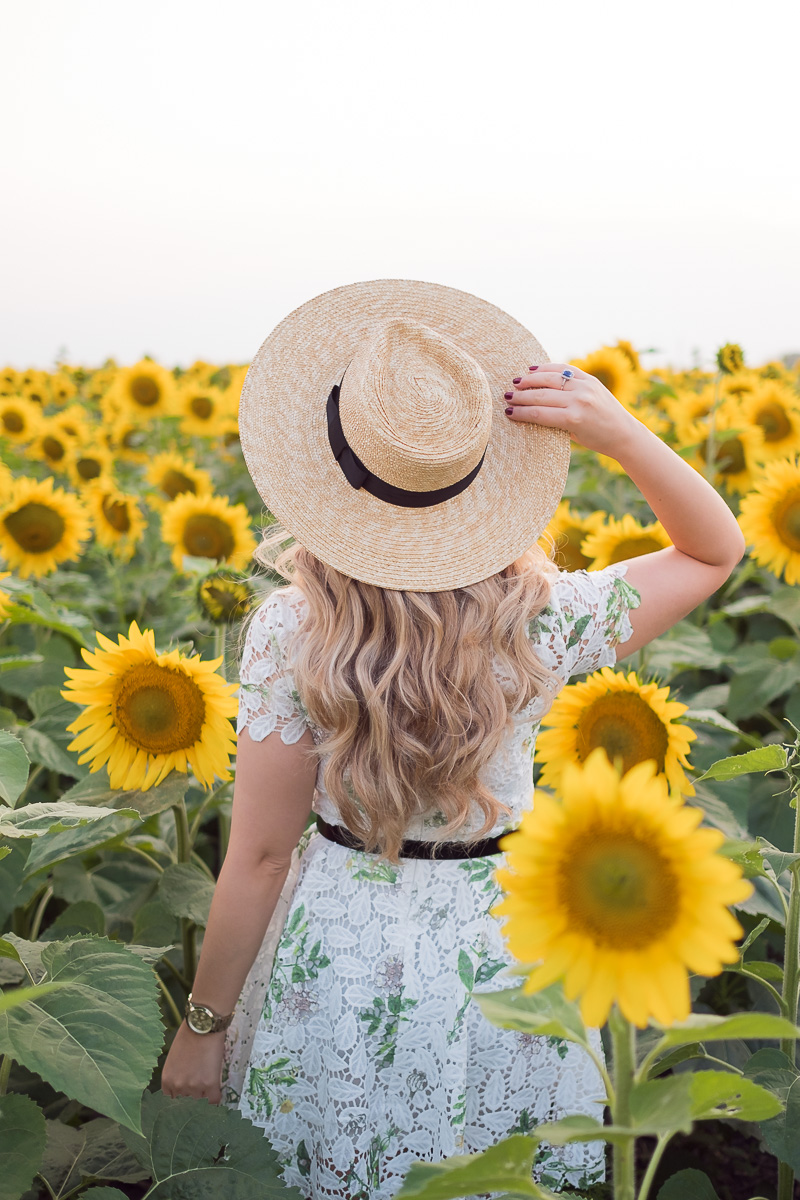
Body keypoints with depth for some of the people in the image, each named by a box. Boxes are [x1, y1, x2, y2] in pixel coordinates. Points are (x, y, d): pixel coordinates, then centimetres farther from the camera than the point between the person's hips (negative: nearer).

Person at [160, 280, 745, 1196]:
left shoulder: (290, 632, -21)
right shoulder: (545, 623, -17)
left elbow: (259, 857, -15)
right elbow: (718, 548, 0)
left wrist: (202, 1028, -1)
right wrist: (618, 433, -16)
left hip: (339, 946, -1)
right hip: (505, 942, 1)